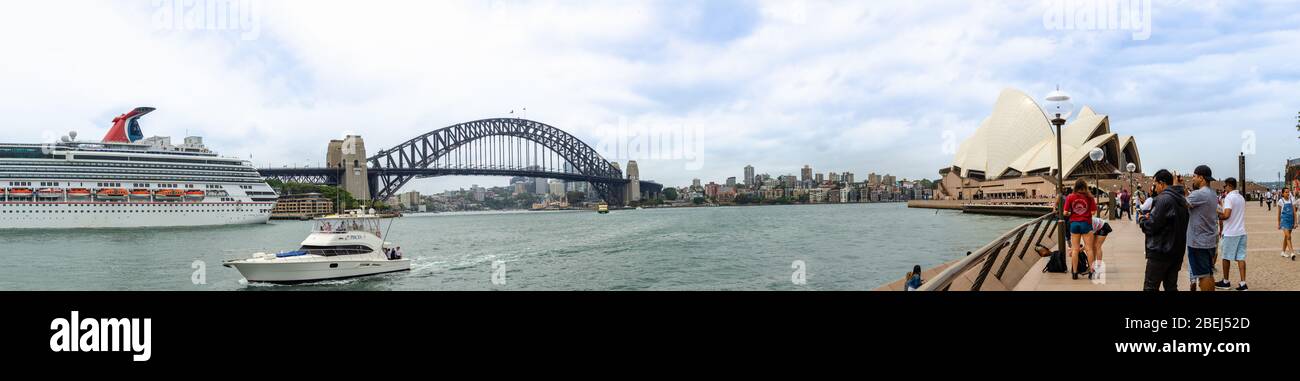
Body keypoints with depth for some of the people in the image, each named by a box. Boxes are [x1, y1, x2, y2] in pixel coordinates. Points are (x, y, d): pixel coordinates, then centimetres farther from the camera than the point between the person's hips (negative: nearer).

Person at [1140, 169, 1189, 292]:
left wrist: (1142, 219, 2)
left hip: (1160, 252, -9)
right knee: (1171, 287, 12)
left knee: (1150, 287, -4)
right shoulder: (1182, 199, 13)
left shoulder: (1163, 199, -16)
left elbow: (1151, 226, -17)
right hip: (1177, 252, 9)